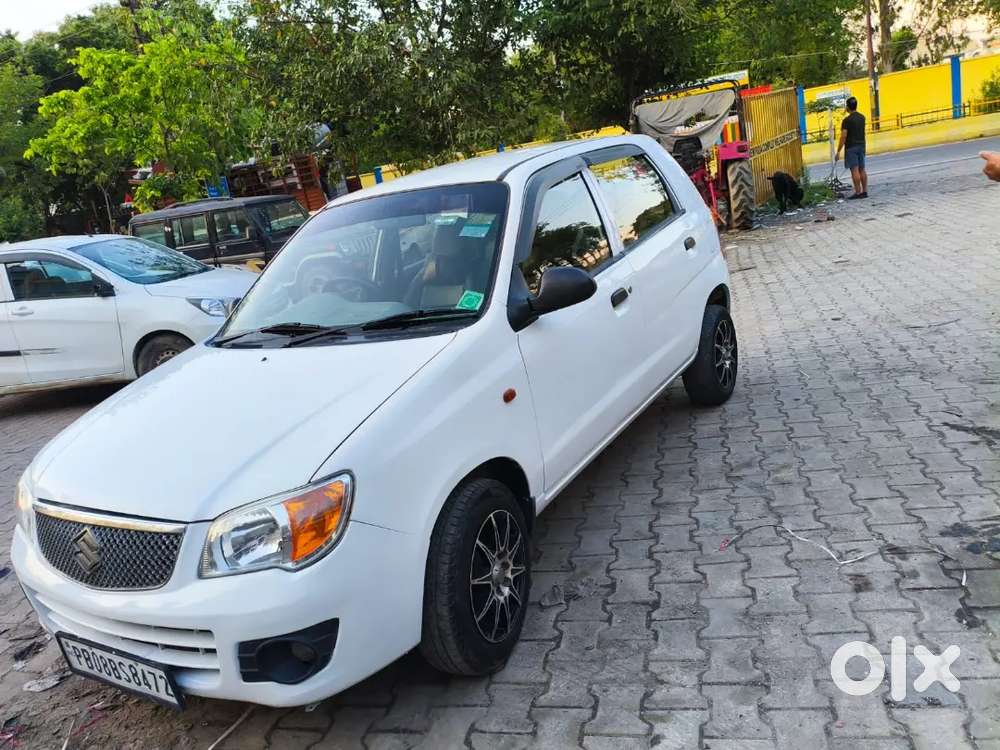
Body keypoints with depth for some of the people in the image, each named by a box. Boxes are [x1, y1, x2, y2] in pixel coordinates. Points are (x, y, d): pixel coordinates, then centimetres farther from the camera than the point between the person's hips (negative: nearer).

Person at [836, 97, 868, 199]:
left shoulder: (847, 120, -14)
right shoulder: (862, 117, 8)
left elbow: (843, 136, -17)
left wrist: (838, 151, -14)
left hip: (851, 147, -7)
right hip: (861, 146, 7)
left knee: (854, 170, -6)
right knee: (862, 169, 10)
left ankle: (858, 192, -7)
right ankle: (864, 191, 13)